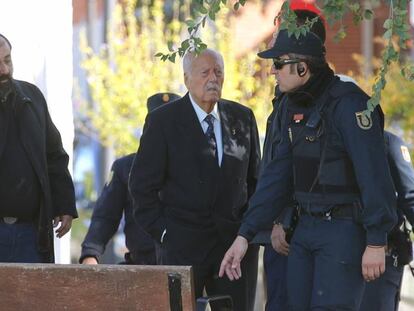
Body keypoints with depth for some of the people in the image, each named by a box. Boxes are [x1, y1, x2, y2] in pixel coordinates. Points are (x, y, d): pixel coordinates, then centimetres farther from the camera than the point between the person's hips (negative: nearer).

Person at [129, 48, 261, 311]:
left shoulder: (242, 118, 9)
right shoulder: (163, 120, -2)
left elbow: (254, 178, 15)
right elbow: (143, 184, -1)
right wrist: (162, 230, -6)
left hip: (236, 239, 3)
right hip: (184, 244, -3)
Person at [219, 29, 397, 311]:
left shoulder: (349, 104, -17)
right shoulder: (293, 108, 11)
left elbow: (375, 176, -20)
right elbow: (277, 176, 12)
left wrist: (376, 242, -23)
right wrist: (244, 235, 6)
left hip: (347, 231, -9)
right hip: (307, 228, 9)